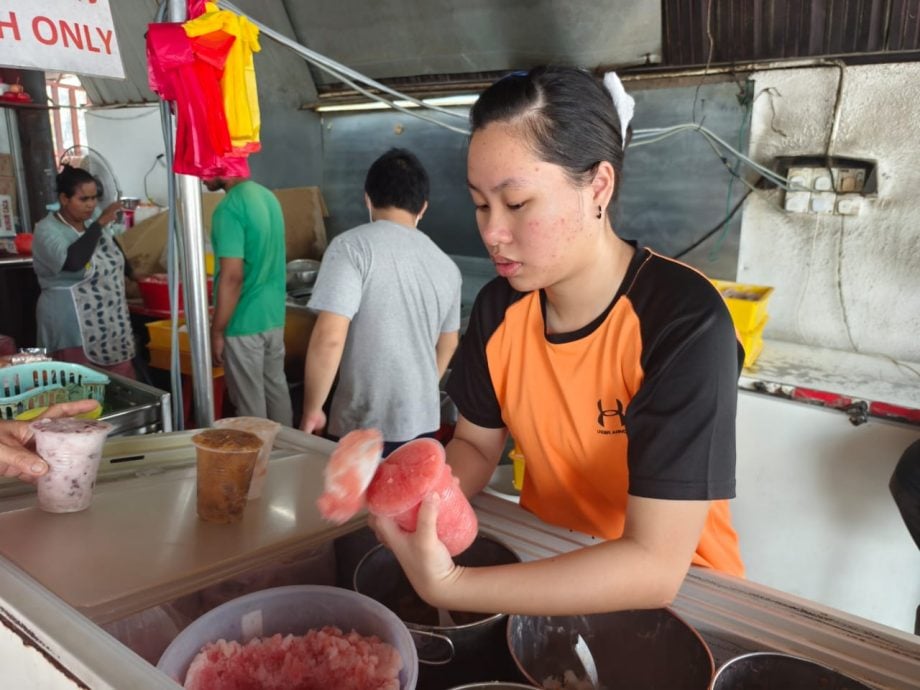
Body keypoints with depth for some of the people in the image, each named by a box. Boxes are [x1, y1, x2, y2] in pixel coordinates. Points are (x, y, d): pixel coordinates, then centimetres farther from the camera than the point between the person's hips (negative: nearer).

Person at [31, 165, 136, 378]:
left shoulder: (94, 217, 5)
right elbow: (74, 261, -34)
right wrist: (100, 224, -26)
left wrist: (131, 273, 35)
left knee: (122, 383, 10)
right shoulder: (48, 230, -15)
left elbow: (113, 246, 25)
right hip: (72, 325, -7)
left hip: (110, 320, 7)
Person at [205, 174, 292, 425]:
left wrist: (216, 331, -15)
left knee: (249, 400, 4)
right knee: (276, 388, 19)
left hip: (244, 322, -8)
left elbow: (232, 277, -22)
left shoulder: (229, 209, -19)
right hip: (274, 315, 8)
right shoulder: (267, 196, 7)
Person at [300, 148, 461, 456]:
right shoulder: (446, 265, 6)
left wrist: (311, 410, -8)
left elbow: (329, 338, -21)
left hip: (364, 426, -5)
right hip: (424, 422, 5)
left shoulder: (353, 246, -12)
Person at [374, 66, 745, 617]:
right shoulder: (500, 306, -6)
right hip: (545, 563, 4)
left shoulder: (685, 322, -23)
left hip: (677, 592, -4)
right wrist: (431, 499, -16)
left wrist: (449, 587, -32)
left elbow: (654, 565, -26)